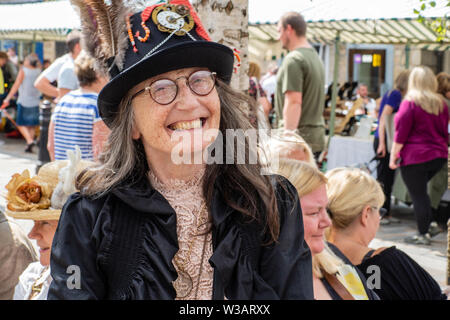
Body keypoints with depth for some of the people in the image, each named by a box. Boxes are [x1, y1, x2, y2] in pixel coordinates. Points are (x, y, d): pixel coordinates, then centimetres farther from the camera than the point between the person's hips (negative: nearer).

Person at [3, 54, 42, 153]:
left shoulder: (23, 70, -8)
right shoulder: (38, 71, 2)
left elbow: (16, 85, -10)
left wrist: (8, 98, -6)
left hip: (24, 101, -4)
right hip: (35, 101, 4)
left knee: (21, 124, 2)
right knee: (32, 125, 11)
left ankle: (29, 141, -17)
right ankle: (29, 146, 10)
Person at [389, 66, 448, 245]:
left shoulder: (410, 103, -10)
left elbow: (401, 134, -11)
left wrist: (393, 156, -5)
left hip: (414, 157, -6)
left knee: (418, 195, 1)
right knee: (421, 192, 21)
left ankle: (423, 234, 3)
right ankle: (429, 224, 18)